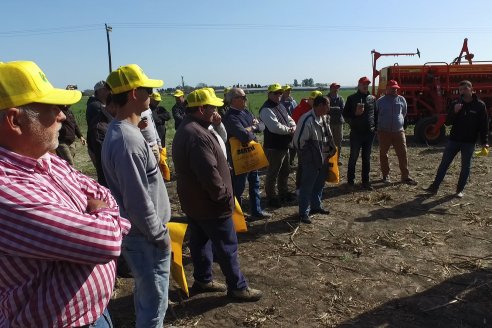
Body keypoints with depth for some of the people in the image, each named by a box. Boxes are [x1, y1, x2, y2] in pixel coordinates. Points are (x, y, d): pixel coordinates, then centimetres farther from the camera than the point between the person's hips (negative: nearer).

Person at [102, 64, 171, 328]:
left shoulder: (119, 130, 5)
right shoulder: (128, 141, -27)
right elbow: (139, 202, -26)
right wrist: (160, 235, -14)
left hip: (138, 233, 10)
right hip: (145, 237, -10)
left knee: (145, 294, 26)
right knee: (154, 302, 7)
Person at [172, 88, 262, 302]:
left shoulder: (184, 130, 10)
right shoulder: (198, 135, -27)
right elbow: (209, 174, -30)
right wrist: (224, 195, -18)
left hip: (192, 202, 10)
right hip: (210, 204, -10)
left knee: (200, 241, 20)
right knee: (227, 246, 3)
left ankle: (202, 279, 34)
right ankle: (237, 287, 17)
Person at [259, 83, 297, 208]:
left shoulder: (280, 106, 13)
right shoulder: (266, 109, -19)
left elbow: (289, 119, 16)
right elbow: (275, 127, -29)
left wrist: (293, 127, -8)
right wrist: (289, 130, -15)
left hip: (284, 145, 10)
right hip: (274, 147, -10)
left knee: (285, 171, 21)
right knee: (273, 173, 2)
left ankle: (283, 193, 37)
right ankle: (271, 197, 15)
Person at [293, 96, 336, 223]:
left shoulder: (325, 118, 6)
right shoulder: (307, 119, -23)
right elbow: (298, 140, -21)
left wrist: (332, 149, 10)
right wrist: (307, 153, -9)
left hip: (323, 159, 9)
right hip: (311, 160, -9)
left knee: (319, 184, 21)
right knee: (307, 186, 0)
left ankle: (316, 206, 38)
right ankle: (304, 213, 10)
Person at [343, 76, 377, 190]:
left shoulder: (372, 99, 9)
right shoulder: (352, 98, 0)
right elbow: (345, 114, -1)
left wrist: (375, 127, 7)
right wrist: (355, 114, -18)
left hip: (369, 133, 3)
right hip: (356, 133, -3)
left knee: (367, 158, 8)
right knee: (353, 157, 5)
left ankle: (365, 181, 14)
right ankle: (350, 179, 17)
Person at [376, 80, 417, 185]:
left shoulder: (401, 100, 5)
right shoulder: (380, 101, -1)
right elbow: (375, 114, 9)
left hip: (399, 131, 1)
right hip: (384, 132, -1)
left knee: (403, 154, -2)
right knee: (383, 154, 7)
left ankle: (405, 176, 6)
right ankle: (385, 175, 20)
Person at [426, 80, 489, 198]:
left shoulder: (480, 105, -3)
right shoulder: (455, 104, 2)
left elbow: (484, 125, -1)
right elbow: (447, 122, -1)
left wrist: (484, 142, -6)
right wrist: (454, 112, -18)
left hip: (469, 142, -2)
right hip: (454, 139, 2)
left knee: (465, 166, 6)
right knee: (444, 163, 3)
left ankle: (460, 190, 16)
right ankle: (435, 187, 10)